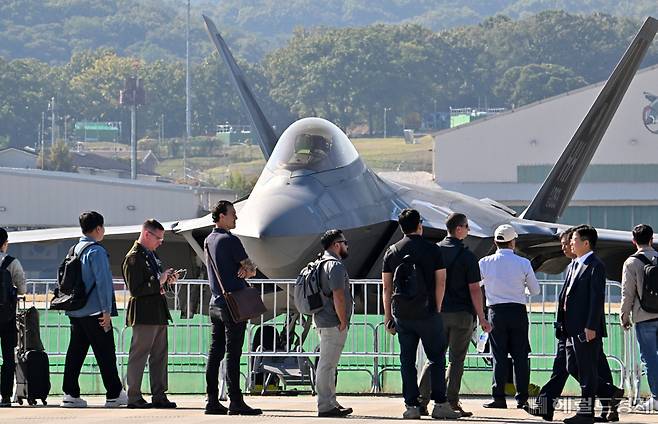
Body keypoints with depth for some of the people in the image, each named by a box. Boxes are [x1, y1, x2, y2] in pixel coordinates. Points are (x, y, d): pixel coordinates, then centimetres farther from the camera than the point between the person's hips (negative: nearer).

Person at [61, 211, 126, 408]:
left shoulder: (75, 250, 13)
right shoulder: (96, 251, -12)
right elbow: (103, 281, -17)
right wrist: (107, 310, -16)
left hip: (75, 311, 8)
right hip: (94, 311, -8)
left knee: (76, 352, 7)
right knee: (105, 354, -2)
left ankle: (70, 394, 4)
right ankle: (114, 394, 2)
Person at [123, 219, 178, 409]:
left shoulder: (151, 255, 16)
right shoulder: (133, 258, -13)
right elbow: (135, 289, -19)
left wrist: (166, 280, 9)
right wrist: (158, 281, -18)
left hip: (158, 313, 9)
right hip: (144, 313, -9)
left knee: (160, 356, 11)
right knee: (138, 355, -3)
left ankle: (159, 395, 16)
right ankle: (134, 397, 1)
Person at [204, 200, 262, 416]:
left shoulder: (209, 240, 15)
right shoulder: (230, 240, -12)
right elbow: (251, 269, -9)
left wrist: (243, 269, -1)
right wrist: (246, 271, 8)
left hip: (216, 303, 9)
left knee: (215, 352, 8)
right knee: (233, 353, -8)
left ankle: (212, 401, 8)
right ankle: (235, 402, -8)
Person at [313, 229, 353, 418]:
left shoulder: (321, 264, 18)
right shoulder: (335, 266, -15)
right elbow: (338, 296, -22)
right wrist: (343, 321, -15)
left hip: (322, 321, 10)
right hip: (333, 323, -10)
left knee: (328, 365, 15)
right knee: (327, 365, -9)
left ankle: (331, 403, 21)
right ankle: (325, 406, -9)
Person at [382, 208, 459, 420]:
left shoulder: (392, 252, 6)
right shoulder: (432, 249, -1)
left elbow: (386, 287, 6)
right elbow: (440, 282, -3)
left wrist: (388, 316, 11)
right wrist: (437, 308, 4)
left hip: (401, 314, 2)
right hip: (427, 313, -2)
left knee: (407, 361, 6)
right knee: (436, 357, 5)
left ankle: (411, 406, 3)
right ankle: (440, 404, -2)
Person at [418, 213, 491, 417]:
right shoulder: (467, 256, -9)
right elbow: (474, 289, -11)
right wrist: (482, 318, -4)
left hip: (438, 313, 4)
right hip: (462, 313, -4)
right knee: (456, 360, 4)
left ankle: (422, 399, -1)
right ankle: (451, 403, 3)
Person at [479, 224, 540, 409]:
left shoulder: (485, 263, -4)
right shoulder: (523, 263, -3)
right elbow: (535, 290, 6)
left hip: (496, 312, 0)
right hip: (518, 311, 0)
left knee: (499, 356, 3)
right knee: (520, 356, 5)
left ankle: (499, 398, -1)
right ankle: (522, 398, 4)